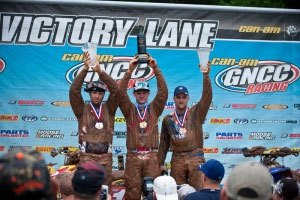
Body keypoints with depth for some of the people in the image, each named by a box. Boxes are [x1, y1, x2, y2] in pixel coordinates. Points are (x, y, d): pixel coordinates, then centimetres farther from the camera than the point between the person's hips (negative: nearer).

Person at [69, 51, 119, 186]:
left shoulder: (109, 108, 10)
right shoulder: (82, 109, 7)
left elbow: (115, 90, -4)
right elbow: (74, 90, -6)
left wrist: (100, 71, -15)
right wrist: (85, 69, -16)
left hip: (105, 157, 2)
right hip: (87, 156, -1)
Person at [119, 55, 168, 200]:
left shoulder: (154, 109, 10)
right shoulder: (129, 110, 9)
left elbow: (163, 91, -2)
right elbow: (121, 92, -5)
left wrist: (155, 69, -11)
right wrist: (130, 70, -14)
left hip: (151, 156, 0)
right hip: (133, 156, 0)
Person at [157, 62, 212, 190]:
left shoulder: (196, 113, 4)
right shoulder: (167, 119, 12)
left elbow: (207, 97, -11)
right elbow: (164, 143, 16)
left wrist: (206, 76, -24)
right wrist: (161, 163, 13)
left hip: (196, 158, -2)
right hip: (177, 159, 2)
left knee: (197, 190, -5)